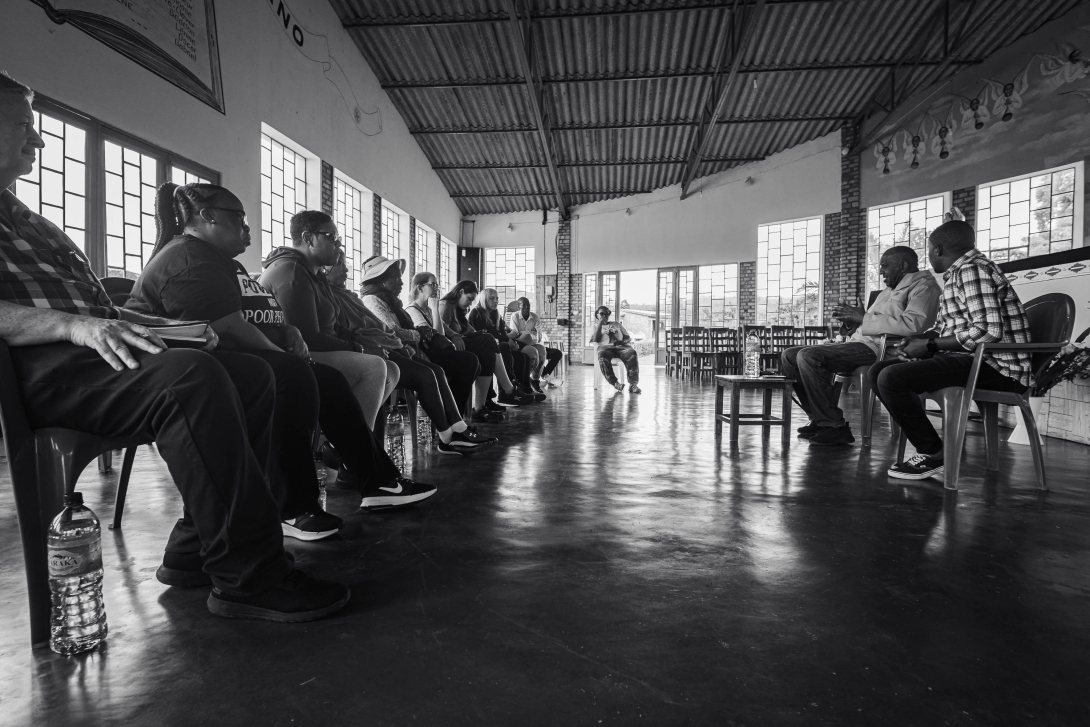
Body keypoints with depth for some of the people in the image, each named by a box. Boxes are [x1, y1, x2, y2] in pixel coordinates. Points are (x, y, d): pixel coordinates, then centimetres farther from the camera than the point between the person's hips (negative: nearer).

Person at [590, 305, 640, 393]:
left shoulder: (616, 323, 31)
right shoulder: (595, 327, 26)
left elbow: (628, 337, 23)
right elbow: (595, 339, 4)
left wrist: (622, 341, -1)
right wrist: (600, 323, 6)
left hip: (621, 346, 2)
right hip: (605, 347, -1)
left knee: (632, 353, -35)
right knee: (602, 356, -41)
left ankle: (633, 384, -40)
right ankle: (615, 383, -42)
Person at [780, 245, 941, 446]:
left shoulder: (924, 285, -1)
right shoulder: (891, 289, 29)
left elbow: (912, 324, -20)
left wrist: (863, 318, -14)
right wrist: (853, 319, 6)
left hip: (877, 349, -10)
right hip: (859, 343, 10)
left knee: (808, 356, -29)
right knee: (789, 356, -1)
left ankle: (834, 426, -21)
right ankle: (820, 418, 0)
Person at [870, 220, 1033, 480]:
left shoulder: (973, 269, -12)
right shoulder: (958, 273, 18)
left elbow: (988, 331, -22)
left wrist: (930, 346, -15)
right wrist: (922, 338, 5)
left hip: (997, 366, -10)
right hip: (971, 360, 10)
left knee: (891, 378, -26)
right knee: (879, 370, 6)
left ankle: (935, 455, -9)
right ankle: (929, 448, 2)